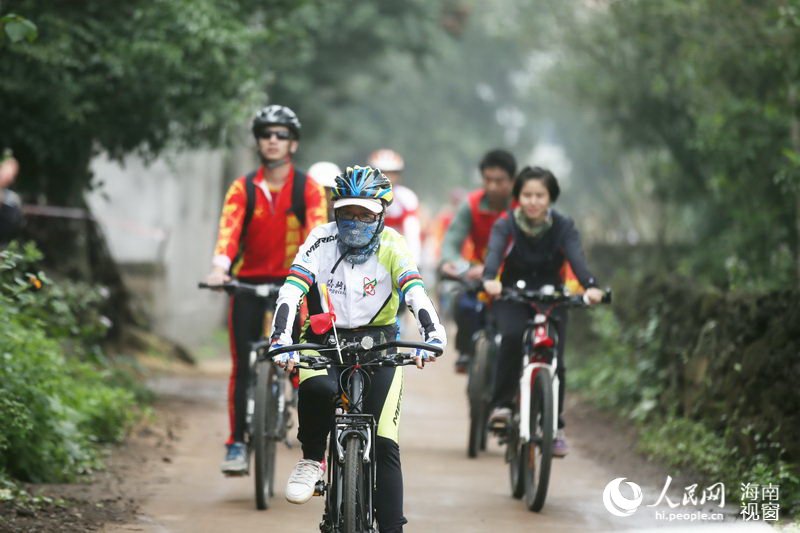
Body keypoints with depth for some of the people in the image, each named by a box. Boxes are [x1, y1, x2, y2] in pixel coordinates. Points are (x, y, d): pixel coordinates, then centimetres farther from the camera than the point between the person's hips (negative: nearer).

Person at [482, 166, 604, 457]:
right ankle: (501, 405, -22)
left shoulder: (563, 226, -9)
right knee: (513, 336, -31)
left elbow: (576, 257, -25)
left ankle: (555, 427, 4)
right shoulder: (506, 225, -11)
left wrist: (590, 286, -46)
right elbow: (494, 252, -29)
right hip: (512, 297, -1)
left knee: (554, 360, -11)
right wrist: (490, 279, -52)